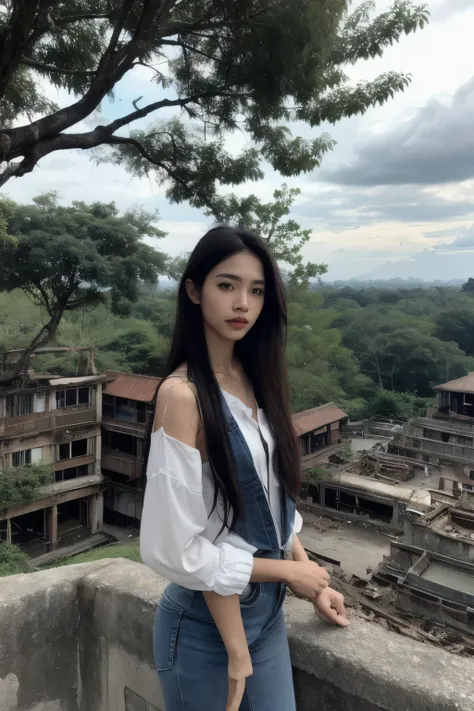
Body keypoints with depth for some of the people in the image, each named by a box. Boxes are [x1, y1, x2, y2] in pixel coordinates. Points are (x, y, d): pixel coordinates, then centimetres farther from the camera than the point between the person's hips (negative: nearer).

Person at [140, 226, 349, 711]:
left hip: (267, 609, 6)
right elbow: (178, 548, -22)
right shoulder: (183, 394, -23)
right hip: (204, 624, -6)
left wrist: (311, 582, 6)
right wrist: (288, 571, -12)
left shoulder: (255, 380, -1)